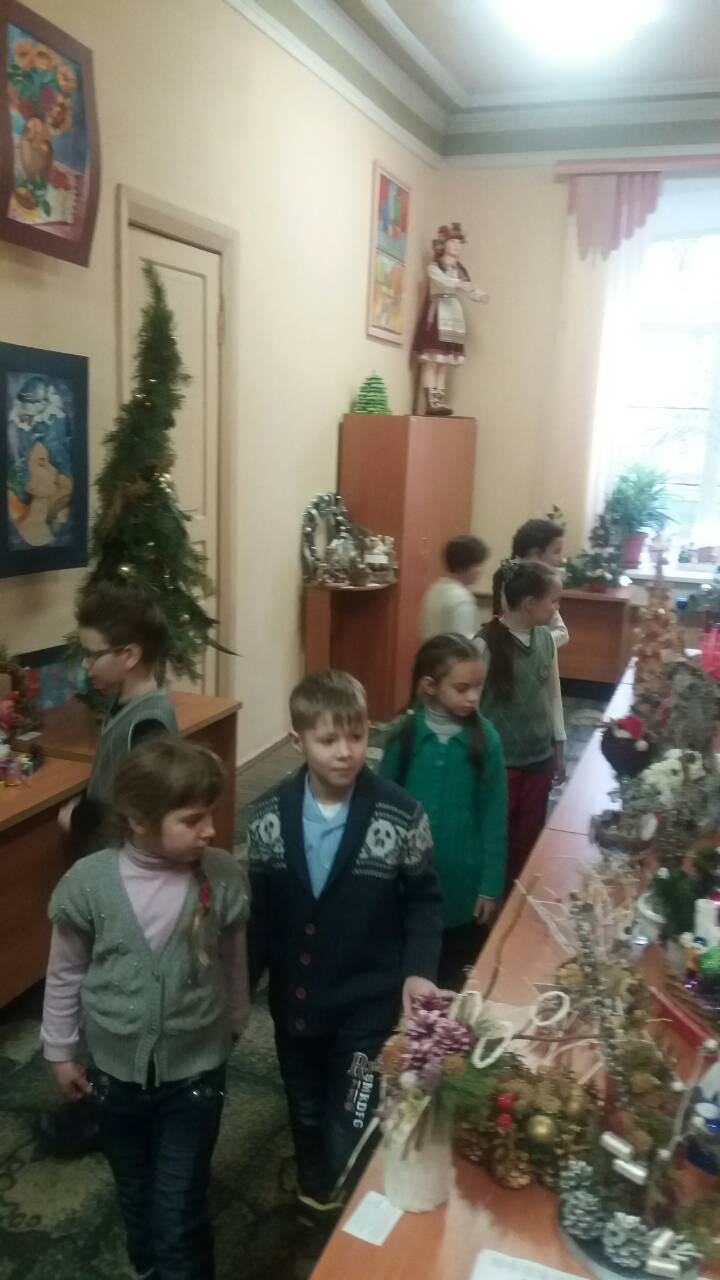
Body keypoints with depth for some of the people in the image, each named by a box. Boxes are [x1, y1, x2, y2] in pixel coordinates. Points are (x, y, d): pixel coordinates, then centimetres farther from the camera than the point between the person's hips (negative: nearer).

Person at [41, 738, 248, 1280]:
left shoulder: (224, 876, -20)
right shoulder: (88, 882, -20)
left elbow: (234, 961, -3)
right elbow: (65, 974, -4)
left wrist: (232, 1027, 10)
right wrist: (60, 1051, 6)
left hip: (196, 1070, -1)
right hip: (117, 1071, 2)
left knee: (179, 1214, 6)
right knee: (135, 1193, 26)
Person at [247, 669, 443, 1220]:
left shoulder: (401, 815, -17)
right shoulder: (269, 814, -9)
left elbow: (423, 899, -6)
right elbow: (257, 907, 0)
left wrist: (418, 970, -17)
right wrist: (240, 984, 3)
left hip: (368, 1004, -3)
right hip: (293, 999, 4)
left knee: (351, 1133, 3)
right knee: (306, 1114, 24)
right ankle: (315, 1191, 54)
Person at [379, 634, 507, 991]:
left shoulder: (484, 738, -10)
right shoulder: (405, 733, -10)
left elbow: (494, 817, -6)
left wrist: (491, 885, -5)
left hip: (463, 880, 0)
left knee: (456, 984, 17)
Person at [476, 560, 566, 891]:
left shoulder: (545, 639, 1)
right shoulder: (487, 643, -18)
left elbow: (553, 694, 11)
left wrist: (558, 746, 15)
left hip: (539, 758, 6)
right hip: (499, 761, -5)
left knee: (527, 841, 15)